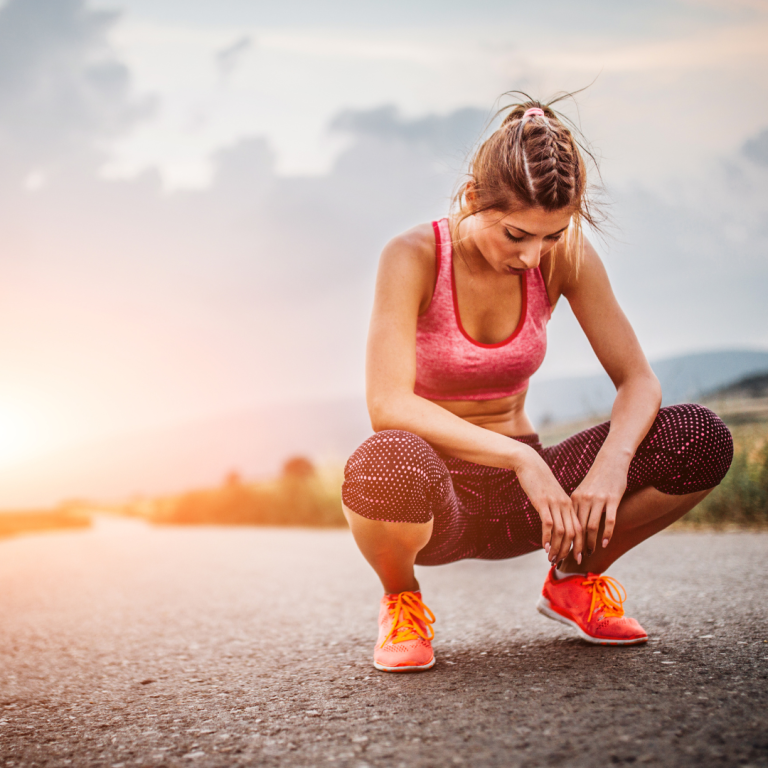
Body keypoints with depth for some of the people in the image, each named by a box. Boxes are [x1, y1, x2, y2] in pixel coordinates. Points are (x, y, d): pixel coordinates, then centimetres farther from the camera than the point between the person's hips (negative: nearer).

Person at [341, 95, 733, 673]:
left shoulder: (566, 256, -7)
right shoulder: (414, 257, -18)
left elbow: (638, 380, -7)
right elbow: (388, 405, -28)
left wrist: (610, 467, -27)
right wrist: (520, 457, -36)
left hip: (517, 495, 4)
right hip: (438, 495, -3)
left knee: (702, 438, -17)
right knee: (388, 463, -42)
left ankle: (574, 578, 8)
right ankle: (402, 603, -6)